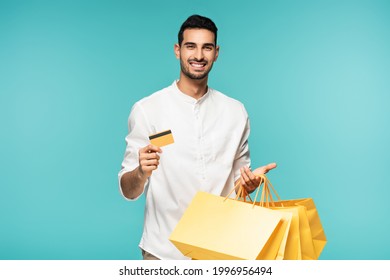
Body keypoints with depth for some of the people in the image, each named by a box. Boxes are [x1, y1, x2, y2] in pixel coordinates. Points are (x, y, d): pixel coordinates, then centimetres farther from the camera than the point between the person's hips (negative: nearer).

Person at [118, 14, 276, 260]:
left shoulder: (236, 111, 1)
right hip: (165, 249, -2)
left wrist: (249, 182, -12)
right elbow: (128, 191, -8)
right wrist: (141, 173, -29)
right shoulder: (147, 110, -8)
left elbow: (238, 180, 9)